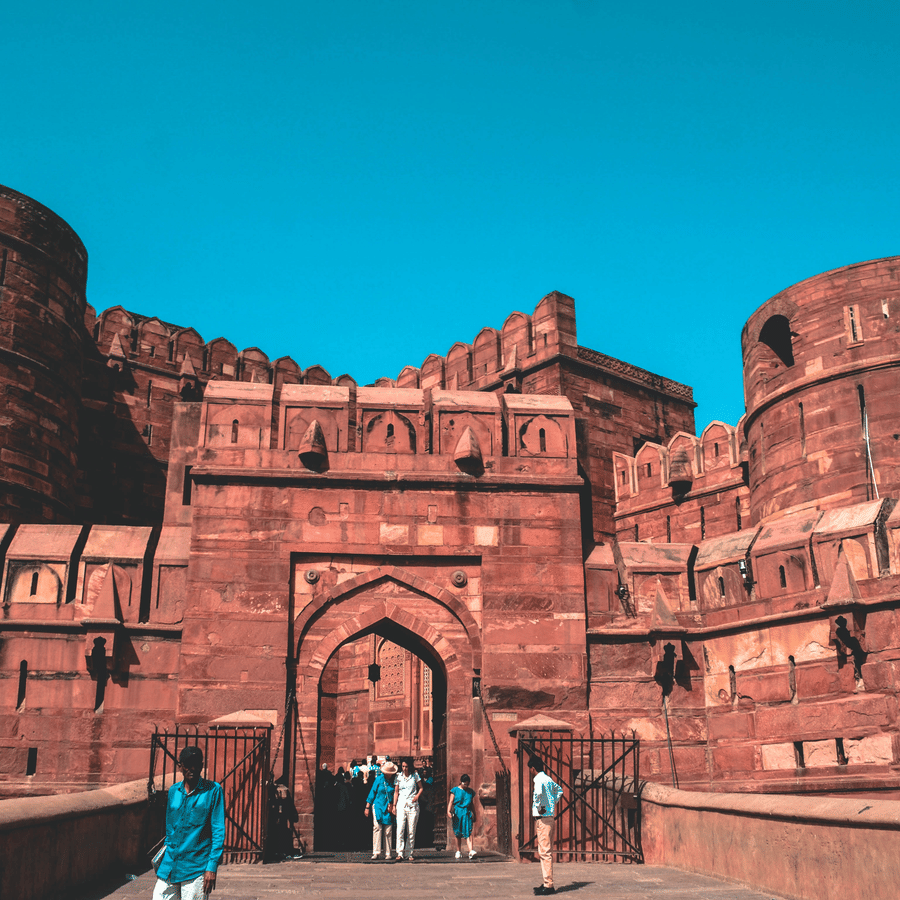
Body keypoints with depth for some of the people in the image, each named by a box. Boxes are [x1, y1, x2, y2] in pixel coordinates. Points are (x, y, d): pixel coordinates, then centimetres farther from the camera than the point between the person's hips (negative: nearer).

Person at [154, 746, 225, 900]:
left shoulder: (213, 790, -4)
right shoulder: (173, 791, 10)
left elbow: (219, 832, -6)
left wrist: (212, 867, -12)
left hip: (196, 867, -4)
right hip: (169, 865, 4)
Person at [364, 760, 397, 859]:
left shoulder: (394, 780, 2)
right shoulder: (379, 779, 0)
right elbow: (372, 792, 6)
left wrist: (392, 805, -3)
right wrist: (367, 807, 6)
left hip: (389, 809, 1)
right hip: (378, 806, -1)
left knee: (388, 831, -1)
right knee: (377, 827, -11)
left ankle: (387, 853, 5)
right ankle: (375, 853, -11)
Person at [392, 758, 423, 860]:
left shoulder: (415, 775, 5)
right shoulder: (399, 777, 7)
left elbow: (421, 788, 12)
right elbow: (396, 792, 11)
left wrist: (417, 796, -6)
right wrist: (394, 805, 4)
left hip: (413, 805, 0)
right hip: (401, 804, 0)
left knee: (411, 830, 0)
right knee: (400, 829, -14)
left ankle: (410, 853, 8)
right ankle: (400, 853, -16)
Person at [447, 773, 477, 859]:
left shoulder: (470, 792, 11)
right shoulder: (455, 790, 5)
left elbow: (473, 804, 16)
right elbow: (451, 802, 0)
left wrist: (474, 816, 18)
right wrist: (448, 811, -15)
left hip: (467, 813, 1)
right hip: (457, 813, 0)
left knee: (468, 832, -11)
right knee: (457, 833, 4)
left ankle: (471, 851, -21)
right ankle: (458, 851, 15)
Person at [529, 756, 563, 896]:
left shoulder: (539, 779, -13)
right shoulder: (548, 779, 15)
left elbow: (538, 793, -35)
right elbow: (559, 790, 34)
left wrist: (538, 807, -19)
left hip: (542, 819, -9)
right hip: (550, 817, 9)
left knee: (545, 852, -8)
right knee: (545, 852, 14)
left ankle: (548, 885, -8)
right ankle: (547, 883, 19)